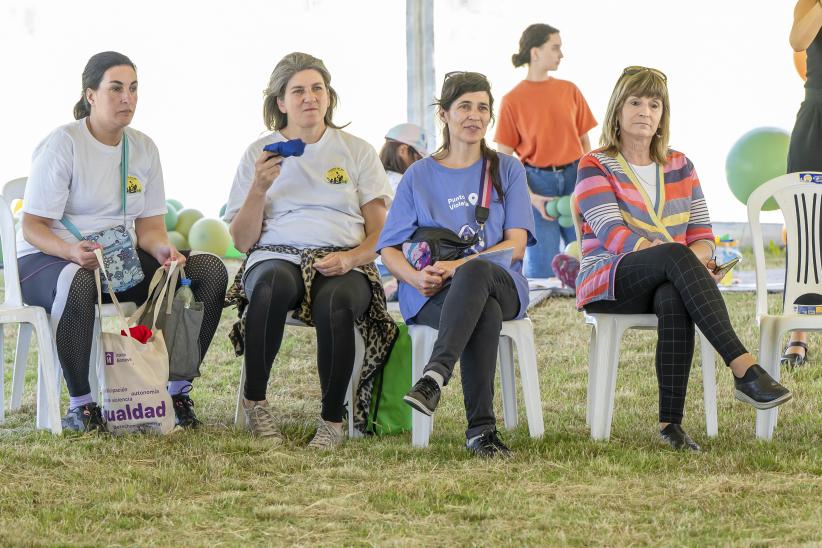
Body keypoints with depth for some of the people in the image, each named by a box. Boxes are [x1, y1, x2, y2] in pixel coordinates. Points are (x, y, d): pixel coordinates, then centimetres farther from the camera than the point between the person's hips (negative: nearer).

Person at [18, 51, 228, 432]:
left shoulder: (143, 148, 9)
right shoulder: (62, 145, -10)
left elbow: (150, 225, 8)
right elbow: (33, 227, -14)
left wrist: (162, 249, -17)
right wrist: (71, 251, -35)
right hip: (48, 259, -6)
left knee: (210, 270, -14)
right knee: (77, 282, -44)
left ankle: (178, 391, -7)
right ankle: (80, 404, -28)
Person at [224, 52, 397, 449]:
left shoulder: (357, 151, 16)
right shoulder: (260, 153, 15)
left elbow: (381, 233, 10)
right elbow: (242, 241, 9)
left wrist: (350, 257, -11)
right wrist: (259, 187, -6)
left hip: (344, 266, 0)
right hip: (277, 256, 0)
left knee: (335, 301, -38)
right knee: (274, 283, -39)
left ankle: (332, 420, -25)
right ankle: (255, 402, -24)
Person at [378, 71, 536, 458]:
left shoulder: (506, 171, 15)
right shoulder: (419, 176, 15)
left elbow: (516, 245, 3)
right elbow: (389, 250, 10)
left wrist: (459, 266, -15)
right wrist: (416, 277, -14)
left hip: (499, 284, 0)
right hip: (432, 295, 0)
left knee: (474, 274, -41)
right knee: (484, 313, -39)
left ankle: (436, 376, -56)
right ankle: (481, 428, -45)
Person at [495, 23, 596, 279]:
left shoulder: (569, 91, 8)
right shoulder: (512, 100, -3)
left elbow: (585, 143, 11)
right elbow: (504, 158, -3)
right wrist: (531, 197, -13)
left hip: (574, 178, 3)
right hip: (538, 183, -3)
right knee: (542, 268, -3)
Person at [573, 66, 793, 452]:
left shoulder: (679, 166, 19)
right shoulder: (594, 167, 4)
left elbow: (702, 236, 13)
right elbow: (614, 235, -11)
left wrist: (697, 257, -13)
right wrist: (679, 256, -23)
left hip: (670, 281, 3)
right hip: (610, 284, -3)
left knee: (674, 300, -38)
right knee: (674, 256, -37)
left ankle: (670, 423, -44)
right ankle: (743, 368, -49)